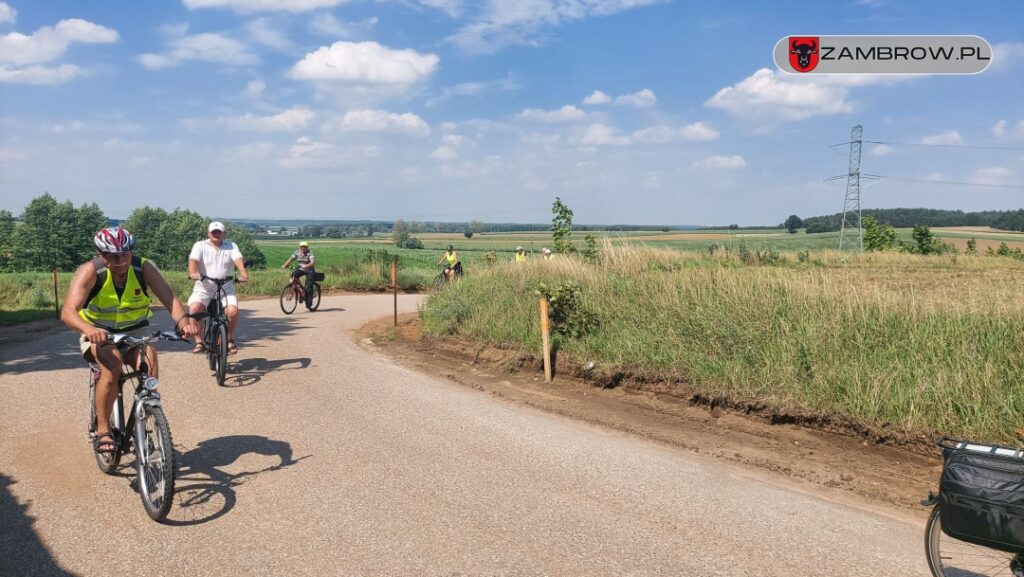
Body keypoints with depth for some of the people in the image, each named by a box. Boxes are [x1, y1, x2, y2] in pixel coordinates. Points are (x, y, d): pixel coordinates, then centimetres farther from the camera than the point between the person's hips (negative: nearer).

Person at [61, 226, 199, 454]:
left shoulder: (144, 268, -16)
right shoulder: (90, 271, -21)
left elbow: (170, 298, -27)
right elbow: (68, 312, -31)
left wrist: (183, 321, -48)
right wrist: (88, 329, -53)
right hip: (98, 334, -2)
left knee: (149, 365, -27)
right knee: (113, 366, -33)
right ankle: (102, 430, -17)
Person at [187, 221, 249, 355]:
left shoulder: (231, 246, 4)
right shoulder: (200, 246, 3)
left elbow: (238, 259, -14)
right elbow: (193, 260, -15)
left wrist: (243, 272, -35)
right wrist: (193, 273, -37)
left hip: (226, 289, 0)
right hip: (203, 289, 0)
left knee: (232, 311, -25)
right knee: (194, 308, -28)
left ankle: (230, 339, 2)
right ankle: (199, 341, -10)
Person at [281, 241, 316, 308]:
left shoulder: (310, 253, -17)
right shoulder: (297, 253, -3)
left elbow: (313, 262, -30)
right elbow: (290, 259, -8)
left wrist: (306, 266, -48)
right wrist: (285, 265, -26)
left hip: (309, 270, -4)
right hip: (300, 269, 4)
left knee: (309, 287, -14)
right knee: (293, 274, -25)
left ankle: (309, 302, -2)